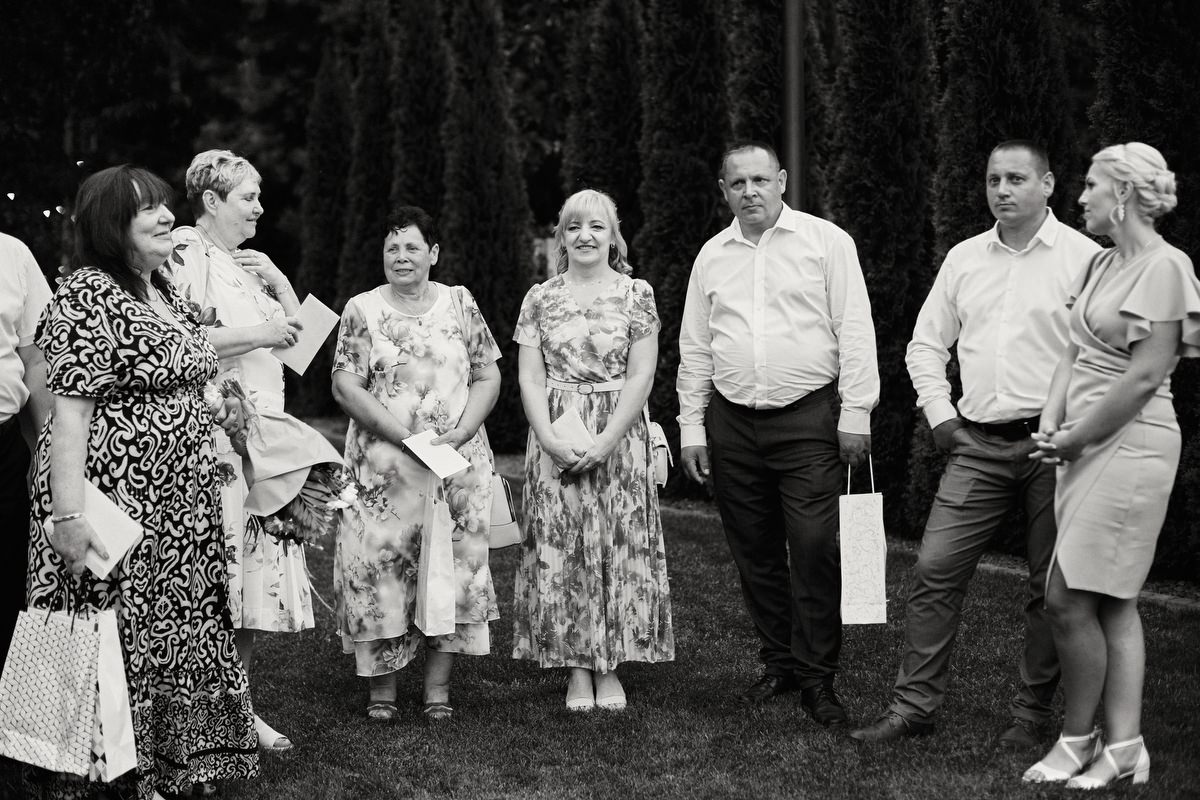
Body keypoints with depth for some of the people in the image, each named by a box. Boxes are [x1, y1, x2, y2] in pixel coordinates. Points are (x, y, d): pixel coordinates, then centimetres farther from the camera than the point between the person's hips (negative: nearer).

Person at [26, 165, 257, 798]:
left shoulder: (164, 292, 13)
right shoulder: (89, 295, -13)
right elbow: (71, 409, -20)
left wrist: (214, 410, 12)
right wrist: (67, 514, -25)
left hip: (182, 504, 9)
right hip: (118, 507, -9)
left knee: (177, 632, 13)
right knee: (121, 640, -2)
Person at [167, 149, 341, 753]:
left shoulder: (246, 264, 20)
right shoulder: (185, 256, -7)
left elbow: (295, 330, 22)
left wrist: (278, 283, 6)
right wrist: (257, 336, -17)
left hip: (263, 437, 9)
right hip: (213, 435, -9)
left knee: (255, 569, 8)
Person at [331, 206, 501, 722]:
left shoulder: (460, 304, 8)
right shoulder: (362, 310, 2)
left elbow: (488, 377, 6)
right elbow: (346, 387, -6)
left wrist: (458, 435, -10)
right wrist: (407, 438, -15)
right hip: (384, 466, -2)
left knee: (453, 565, 0)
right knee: (379, 567, -4)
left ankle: (438, 686, 8)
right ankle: (381, 687, 6)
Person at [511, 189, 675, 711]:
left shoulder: (636, 295, 1)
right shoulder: (540, 300, 7)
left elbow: (641, 375, -4)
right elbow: (530, 379, 3)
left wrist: (605, 442, -13)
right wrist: (550, 440, -11)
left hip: (619, 437, -1)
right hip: (554, 440, 2)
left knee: (619, 545, -1)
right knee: (559, 547, 0)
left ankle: (610, 667, 9)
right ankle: (577, 669, 9)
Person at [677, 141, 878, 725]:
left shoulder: (826, 241, 1)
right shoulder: (712, 255, 12)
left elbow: (854, 332, -3)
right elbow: (694, 348, 15)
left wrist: (856, 414, -9)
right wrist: (691, 426, 9)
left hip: (807, 418, -4)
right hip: (732, 423, 4)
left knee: (814, 549, -9)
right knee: (754, 551, 8)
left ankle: (817, 679, 0)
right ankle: (779, 662, 21)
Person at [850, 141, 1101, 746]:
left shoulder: (1082, 257, -3)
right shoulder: (964, 259, 11)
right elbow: (926, 342, 18)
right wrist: (940, 415, 7)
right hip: (978, 444, 4)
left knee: (1051, 585, 4)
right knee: (935, 569, -2)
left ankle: (1032, 713, 16)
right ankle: (914, 706, 5)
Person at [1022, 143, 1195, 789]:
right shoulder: (1101, 265, 15)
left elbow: (1145, 377, -17)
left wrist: (1076, 439, -12)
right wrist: (1052, 426, -3)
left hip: (1130, 444, -9)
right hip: (1086, 446, 9)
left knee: (1068, 599, -7)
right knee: (1113, 603, 9)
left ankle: (1077, 741, 7)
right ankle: (1124, 748, 13)